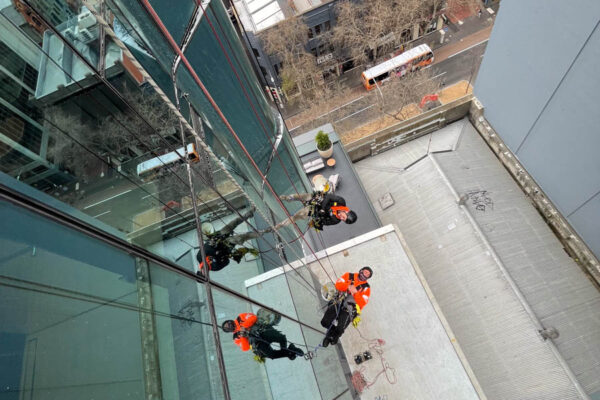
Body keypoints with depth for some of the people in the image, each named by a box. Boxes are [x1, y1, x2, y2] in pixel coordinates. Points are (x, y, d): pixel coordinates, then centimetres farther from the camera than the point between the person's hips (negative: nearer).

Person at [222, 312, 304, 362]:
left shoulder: (240, 318, 20)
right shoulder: (237, 337, 21)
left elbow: (253, 317, 1)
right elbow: (245, 348, 6)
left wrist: (243, 326, -6)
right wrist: (242, 336, -9)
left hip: (264, 331, 0)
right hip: (257, 342, 0)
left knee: (281, 338, -29)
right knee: (271, 354, -30)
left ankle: (285, 350, -2)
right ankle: (289, 353, -12)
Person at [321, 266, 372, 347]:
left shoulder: (366, 288, 4)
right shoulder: (349, 276, 7)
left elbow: (363, 302, -7)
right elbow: (338, 284, -3)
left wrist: (355, 292, -21)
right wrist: (348, 286, -20)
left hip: (349, 308, -1)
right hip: (338, 302, 1)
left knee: (340, 329, -17)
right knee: (325, 322, -12)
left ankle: (333, 337, 18)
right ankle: (332, 328, 23)